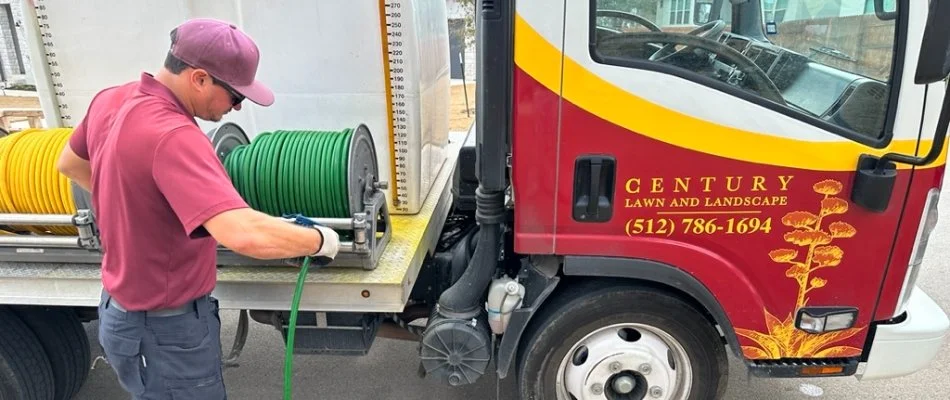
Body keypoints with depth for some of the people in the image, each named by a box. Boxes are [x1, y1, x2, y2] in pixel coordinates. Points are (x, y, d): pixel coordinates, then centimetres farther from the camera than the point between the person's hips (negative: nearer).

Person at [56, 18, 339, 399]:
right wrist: (319, 239, -28)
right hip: (164, 329, -9)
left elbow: (69, 164, 17)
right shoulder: (172, 136, -33)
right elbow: (244, 234, -44)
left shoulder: (111, 100, -3)